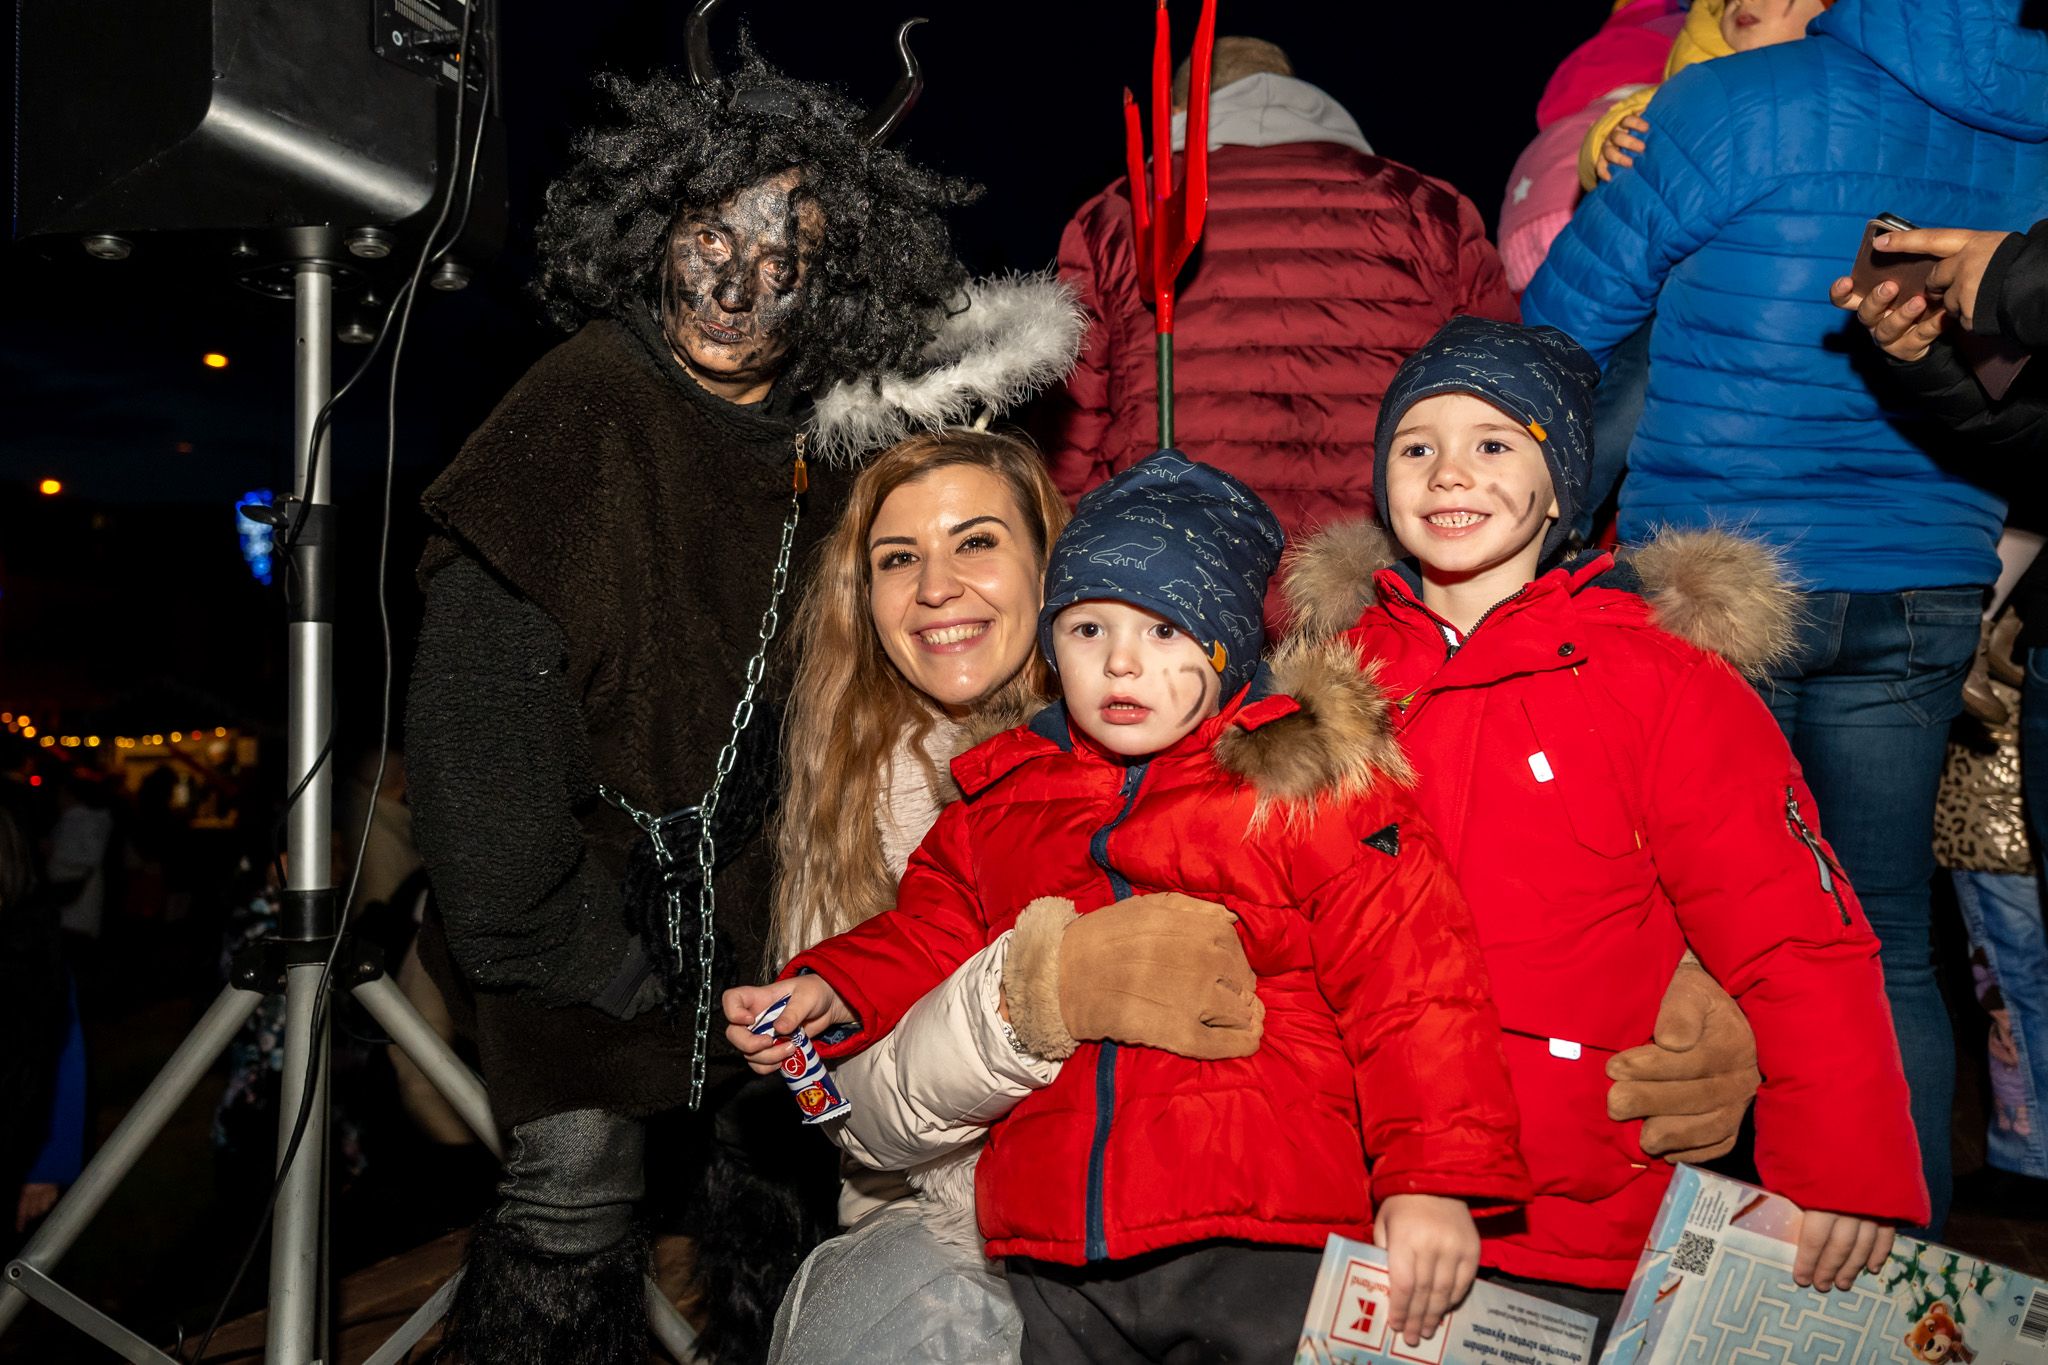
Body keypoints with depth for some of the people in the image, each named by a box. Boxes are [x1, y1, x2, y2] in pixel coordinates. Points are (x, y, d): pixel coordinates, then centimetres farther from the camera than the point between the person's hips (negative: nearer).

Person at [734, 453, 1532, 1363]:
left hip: (1266, 1252, -4)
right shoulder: (1000, 800, 12)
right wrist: (829, 995, 8)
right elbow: (929, 931, 25)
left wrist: (1433, 1181, -13)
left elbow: (1407, 979, -7)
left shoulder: (1309, 781, -3)